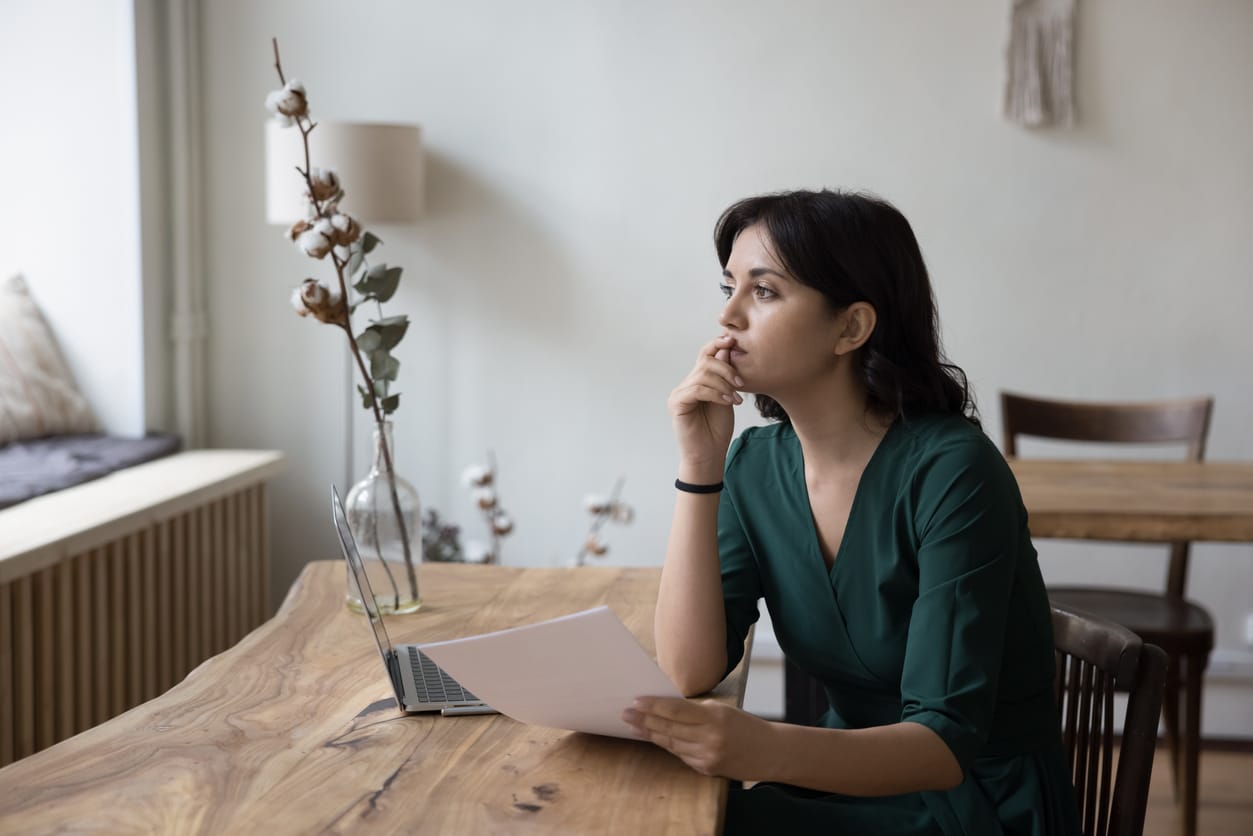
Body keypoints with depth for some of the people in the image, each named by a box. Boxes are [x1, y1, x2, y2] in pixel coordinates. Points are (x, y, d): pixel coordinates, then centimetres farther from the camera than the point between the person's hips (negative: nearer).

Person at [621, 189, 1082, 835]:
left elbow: (947, 741, -25)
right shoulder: (756, 465, -1)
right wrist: (699, 467, -17)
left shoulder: (951, 472, -21)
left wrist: (769, 752, -44)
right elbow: (690, 672, -11)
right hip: (855, 776, 5)